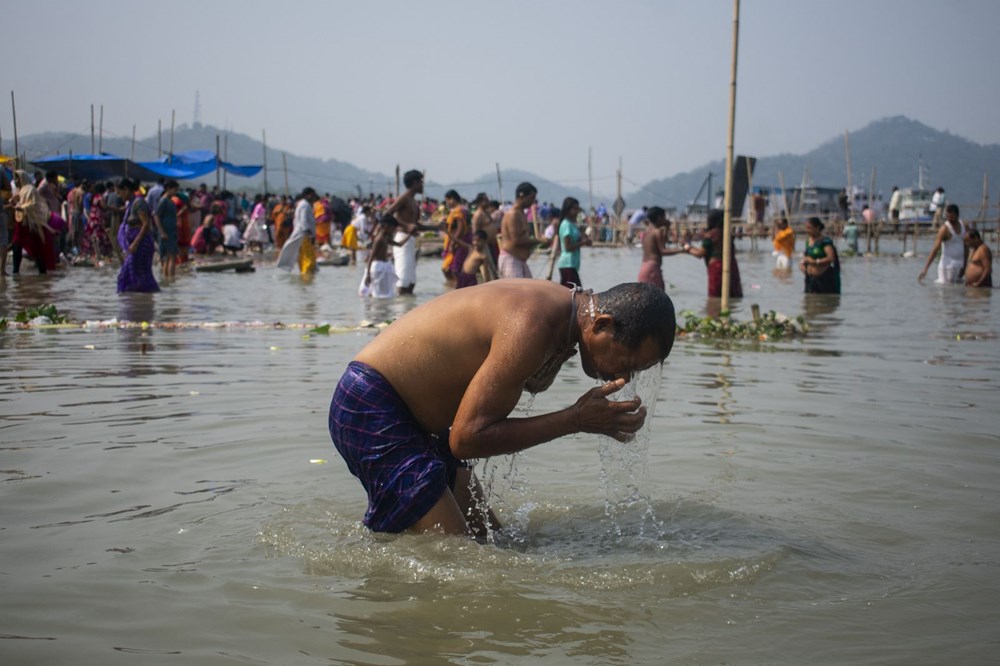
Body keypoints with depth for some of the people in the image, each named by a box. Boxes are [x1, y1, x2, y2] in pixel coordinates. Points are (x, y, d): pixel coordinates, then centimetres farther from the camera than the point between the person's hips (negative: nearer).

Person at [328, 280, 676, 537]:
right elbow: (467, 438, -26)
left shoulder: (561, 303, 1)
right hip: (370, 410, -10)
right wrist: (576, 420, -23)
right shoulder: (532, 327, -28)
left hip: (413, 416, 10)